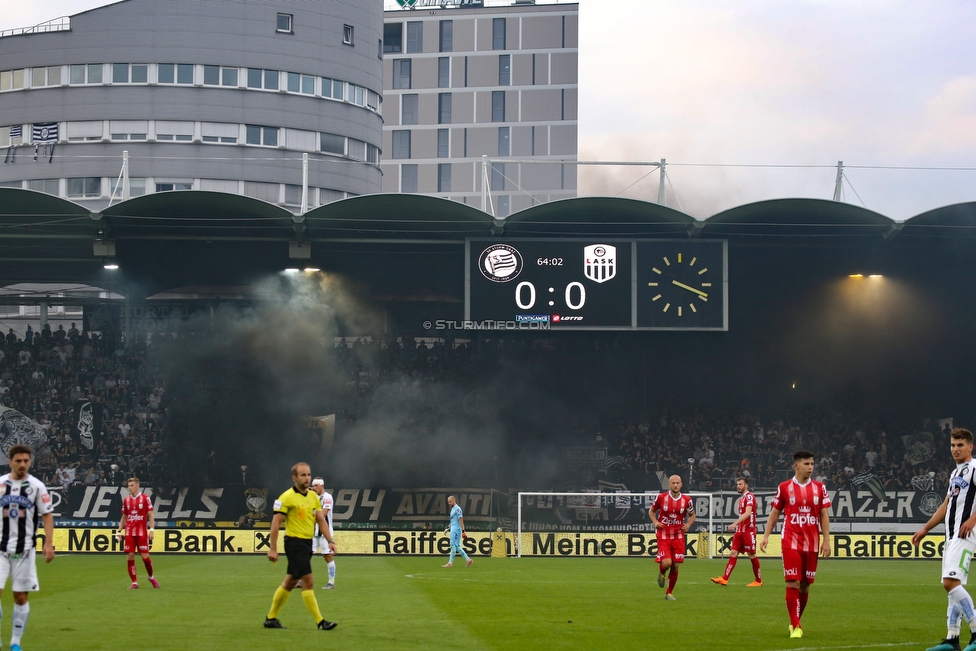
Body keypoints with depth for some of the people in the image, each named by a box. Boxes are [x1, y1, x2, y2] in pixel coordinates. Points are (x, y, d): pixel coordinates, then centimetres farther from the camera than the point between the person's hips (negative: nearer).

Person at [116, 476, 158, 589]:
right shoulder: (126, 500, 10)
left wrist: (152, 529, -13)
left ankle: (151, 577, 19)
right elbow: (124, 517, 17)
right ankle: (134, 582, 5)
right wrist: (119, 531, 10)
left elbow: (150, 515, -3)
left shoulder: (145, 498, -2)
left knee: (145, 556, -5)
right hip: (129, 532, 3)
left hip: (142, 532, -3)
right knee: (130, 556, -2)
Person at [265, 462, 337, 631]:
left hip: (307, 543, 8)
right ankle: (320, 621, -10)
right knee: (308, 582, -11)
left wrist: (330, 541, 1)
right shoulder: (287, 497, -12)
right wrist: (273, 549, -17)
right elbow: (275, 523, -13)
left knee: (290, 582, 14)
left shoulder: (313, 496, 10)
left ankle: (271, 618, 24)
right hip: (295, 542, -8)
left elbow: (321, 520, 13)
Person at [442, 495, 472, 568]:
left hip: (456, 529, -10)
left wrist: (463, 530, -24)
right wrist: (448, 529, 21)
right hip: (453, 529, 10)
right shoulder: (453, 509, 18)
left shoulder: (457, 509, -11)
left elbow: (460, 520, -18)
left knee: (453, 545, -8)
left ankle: (450, 563, -7)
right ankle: (468, 559, 10)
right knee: (457, 546, 8)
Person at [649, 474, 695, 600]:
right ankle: (661, 574, 19)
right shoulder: (661, 497, -4)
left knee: (675, 566, 2)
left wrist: (688, 525, -6)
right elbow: (651, 511, 11)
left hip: (678, 537, 2)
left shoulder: (686, 500, 0)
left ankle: (669, 592, 20)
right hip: (663, 536, -2)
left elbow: (692, 515, 15)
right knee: (667, 563, -19)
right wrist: (655, 522, -7)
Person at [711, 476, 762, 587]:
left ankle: (758, 581, 8)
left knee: (752, 555, -2)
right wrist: (737, 526, 17)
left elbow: (747, 513, -23)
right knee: (733, 553, 0)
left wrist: (735, 523, -30)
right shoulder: (741, 498, 18)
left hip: (748, 531, -9)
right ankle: (724, 579, -6)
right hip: (740, 531, 9)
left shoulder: (749, 496, -11)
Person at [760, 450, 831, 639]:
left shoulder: (819, 488, 6)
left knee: (805, 584, 8)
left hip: (811, 543, 3)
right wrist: (766, 535, 0)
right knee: (793, 583, -10)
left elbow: (824, 515, 6)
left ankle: (796, 621, 25)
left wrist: (826, 540, -2)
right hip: (791, 542, -3)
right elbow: (775, 513, 8)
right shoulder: (784, 487, 1)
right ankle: (795, 626, -6)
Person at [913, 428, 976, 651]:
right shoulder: (956, 473, 22)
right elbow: (946, 506, 29)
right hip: (951, 535, 9)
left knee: (950, 581, -19)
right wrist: (925, 529, 28)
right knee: (953, 584, 7)